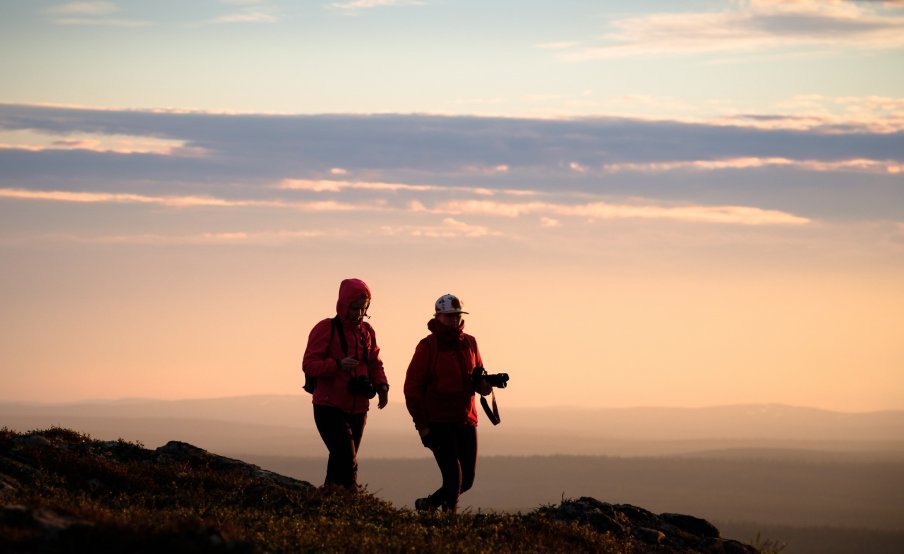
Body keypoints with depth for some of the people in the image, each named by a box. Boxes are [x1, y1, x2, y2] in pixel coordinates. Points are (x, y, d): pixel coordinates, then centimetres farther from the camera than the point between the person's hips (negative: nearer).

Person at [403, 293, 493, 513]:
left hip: (466, 421, 6)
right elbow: (412, 387, -6)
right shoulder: (427, 346, -6)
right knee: (453, 476, -15)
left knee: (467, 479, 8)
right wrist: (421, 424, -12)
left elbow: (477, 373, 23)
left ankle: (428, 504, 29)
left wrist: (482, 384, -3)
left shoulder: (469, 343, 10)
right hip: (438, 423, -6)